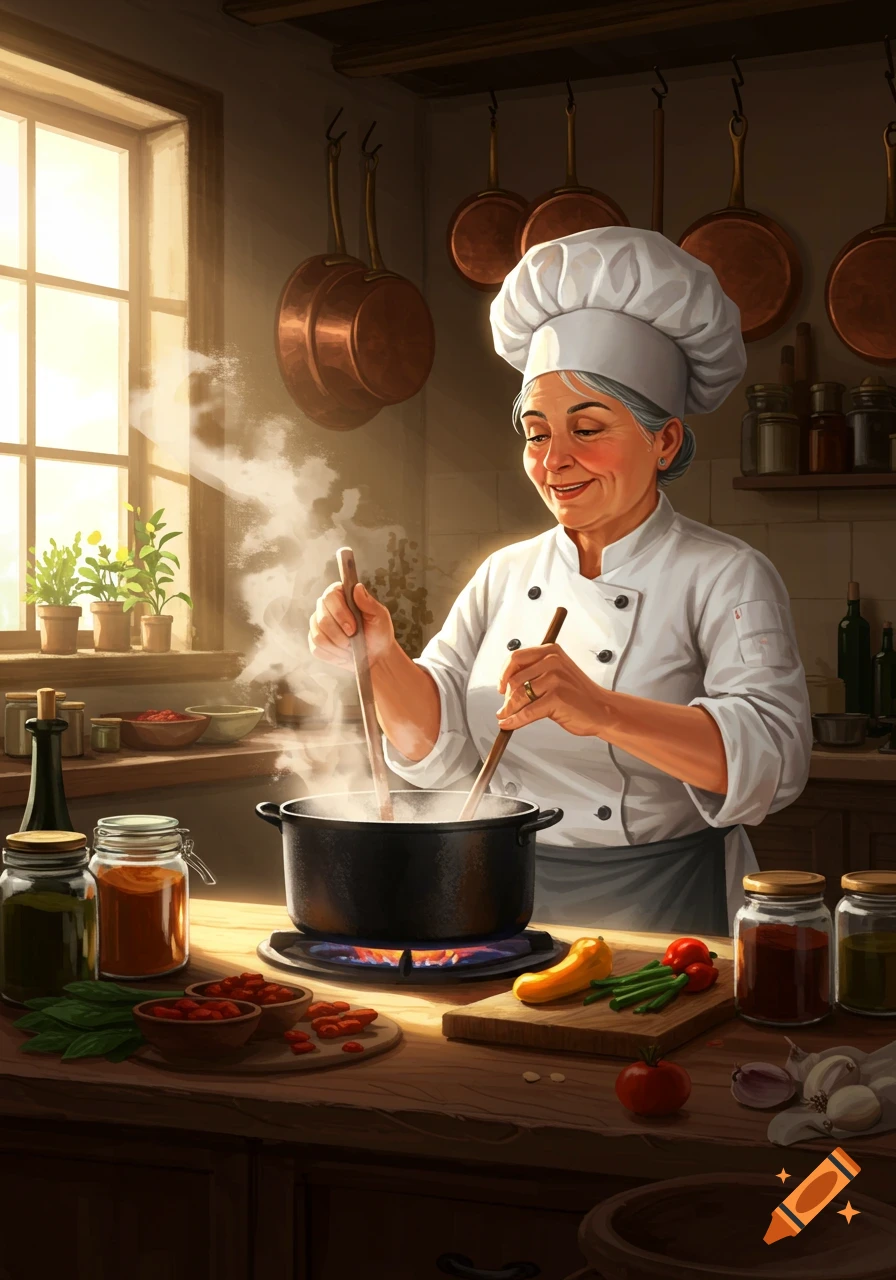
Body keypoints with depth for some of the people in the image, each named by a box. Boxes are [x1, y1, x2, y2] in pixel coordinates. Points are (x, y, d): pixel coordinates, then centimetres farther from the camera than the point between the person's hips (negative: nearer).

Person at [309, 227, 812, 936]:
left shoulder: (726, 577, -3)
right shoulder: (506, 575, 12)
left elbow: (772, 755, -17)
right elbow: (440, 744, 8)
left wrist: (601, 711, -30)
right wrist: (383, 659, -11)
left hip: (660, 920, -4)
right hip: (511, 914, 4)